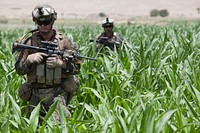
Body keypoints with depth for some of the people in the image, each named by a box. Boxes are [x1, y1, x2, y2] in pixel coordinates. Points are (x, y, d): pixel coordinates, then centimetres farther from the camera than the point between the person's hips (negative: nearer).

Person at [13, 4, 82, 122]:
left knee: (59, 120, -23)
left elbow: (76, 67, 2)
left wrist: (60, 63, -15)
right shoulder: (29, 41, 2)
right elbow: (19, 69, 3)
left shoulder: (64, 41, 1)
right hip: (35, 94, 2)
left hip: (58, 92, -2)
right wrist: (30, 59, -16)